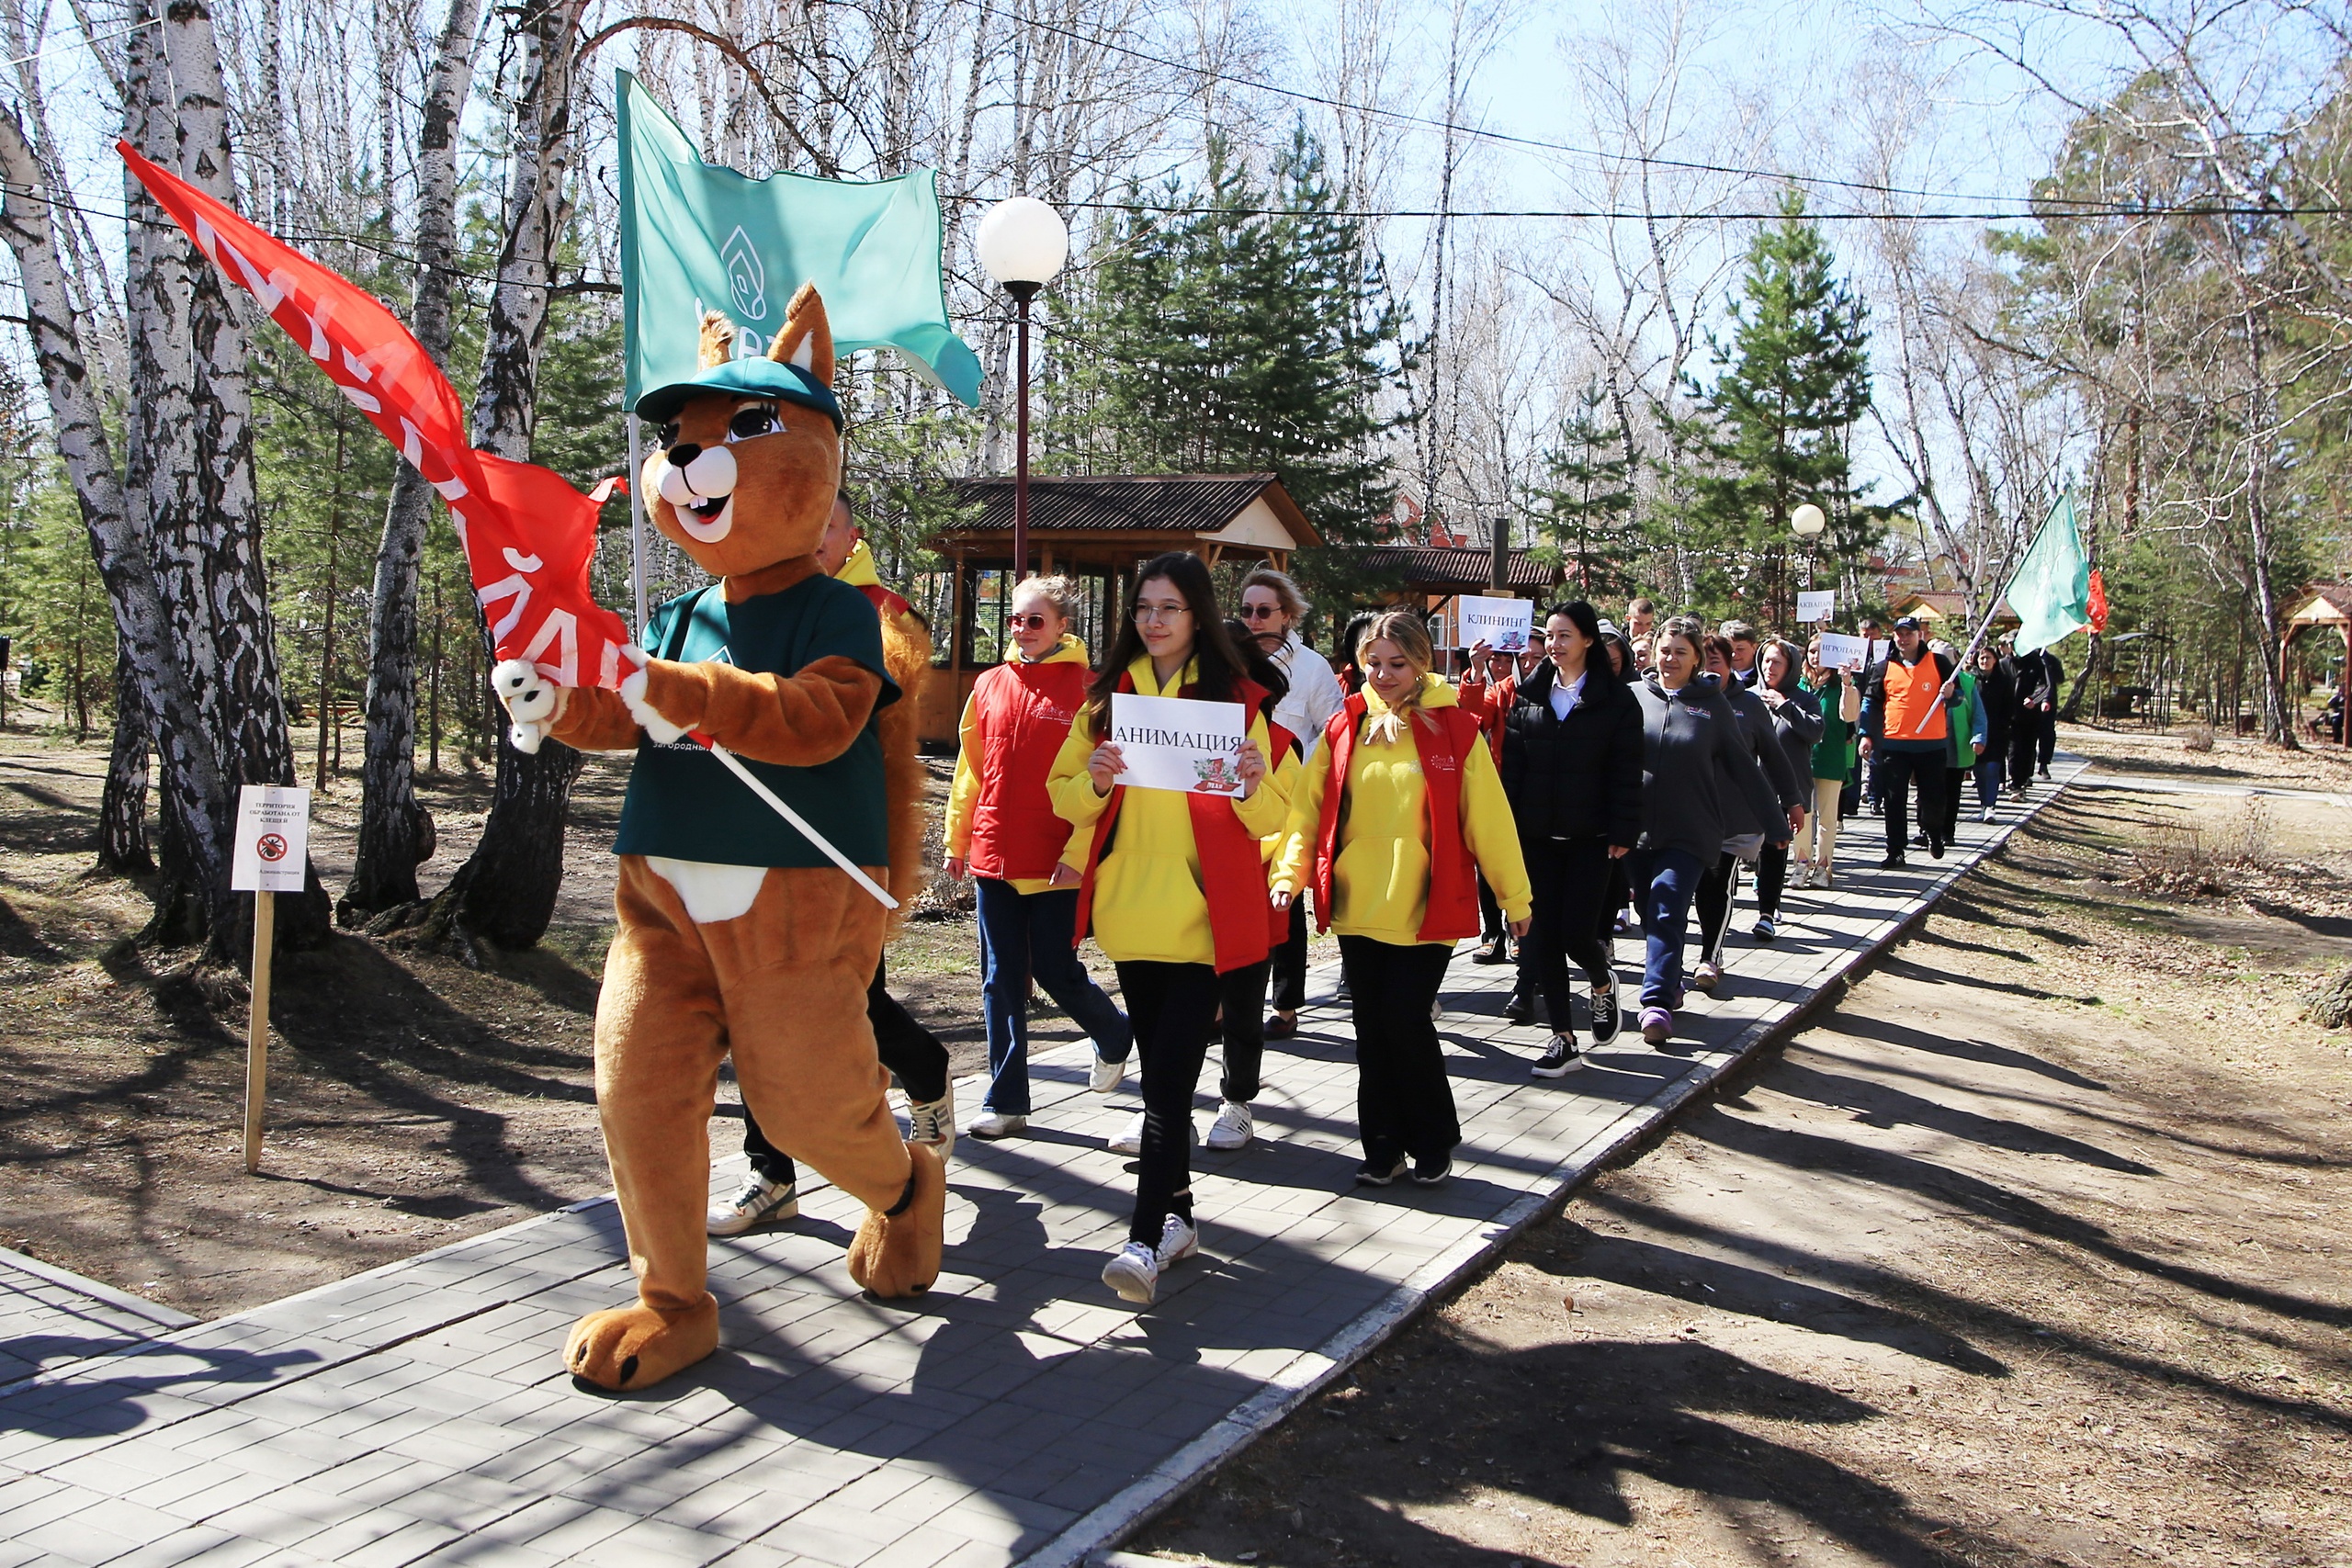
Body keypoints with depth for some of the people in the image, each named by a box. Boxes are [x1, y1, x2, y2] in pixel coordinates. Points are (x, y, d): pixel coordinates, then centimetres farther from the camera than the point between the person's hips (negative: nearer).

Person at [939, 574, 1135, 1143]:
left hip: (1055, 861, -5)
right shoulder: (990, 685, 9)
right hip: (993, 856, 5)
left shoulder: (1084, 687, -6)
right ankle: (1006, 1102, 15)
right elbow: (970, 770, 15)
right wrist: (957, 840, 15)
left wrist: (1080, 850, -14)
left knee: (1056, 972, 1)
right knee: (1001, 982, 7)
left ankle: (1114, 1034, 33)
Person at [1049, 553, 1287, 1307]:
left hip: (1202, 918, -4)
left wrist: (1252, 786, -21)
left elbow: (1271, 821, 1)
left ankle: (1146, 1238, -9)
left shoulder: (1234, 698, 0)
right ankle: (1178, 1214, 26)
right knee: (1159, 1070, 13)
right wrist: (1093, 783, -11)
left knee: (1169, 1076, -9)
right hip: (1130, 913, 4)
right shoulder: (1107, 695, 8)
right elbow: (1064, 796, 10)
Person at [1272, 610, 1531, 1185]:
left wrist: (1514, 897, 3)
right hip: (1357, 907, 3)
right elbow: (1310, 809, 4)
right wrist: (1290, 873, -8)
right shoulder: (1344, 728, 6)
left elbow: (1489, 818, -1)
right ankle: (1383, 1148, 24)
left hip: (1427, 910, -3)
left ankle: (1433, 1143, 16)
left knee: (1406, 1020, -7)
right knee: (1373, 1029, 9)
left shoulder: (1454, 728, -3)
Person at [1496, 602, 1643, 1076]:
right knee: (1543, 938, 1)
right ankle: (1563, 1040, 11)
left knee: (1577, 934, -7)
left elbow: (1626, 773, -4)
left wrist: (1622, 833, -10)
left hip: (1590, 838, -3)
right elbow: (1511, 766, 6)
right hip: (1537, 836, 3)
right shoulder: (1528, 696, 7)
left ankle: (1603, 985, 29)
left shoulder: (1616, 700, -1)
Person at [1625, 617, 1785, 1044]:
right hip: (1638, 827, 2)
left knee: (1667, 910, -14)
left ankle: (1658, 1002, -20)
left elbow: (1742, 764, 8)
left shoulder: (1712, 703, 4)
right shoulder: (1634, 696, 6)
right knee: (1650, 914, 7)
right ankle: (1669, 987, 24)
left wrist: (1771, 818, 9)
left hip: (1689, 830, -2)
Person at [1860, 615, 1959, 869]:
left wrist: (1951, 695, -13)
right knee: (1894, 801, 2)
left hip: (1932, 744, -1)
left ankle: (1935, 834, 35)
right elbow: (1871, 703, 9)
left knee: (1933, 798, 6)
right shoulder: (1884, 667, 6)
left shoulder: (1938, 663, 4)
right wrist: (1867, 735, 0)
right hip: (1894, 744, 1)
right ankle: (1895, 852, 9)